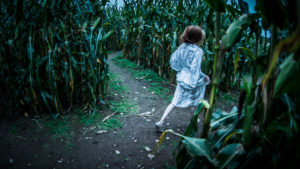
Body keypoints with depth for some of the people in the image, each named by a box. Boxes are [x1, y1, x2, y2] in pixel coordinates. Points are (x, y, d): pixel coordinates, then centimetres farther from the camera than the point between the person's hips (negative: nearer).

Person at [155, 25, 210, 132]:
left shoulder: (182, 47, -3)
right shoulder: (198, 51, -21)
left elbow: (173, 61, 3)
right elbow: (195, 69, -22)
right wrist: (204, 77, -8)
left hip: (182, 78, 5)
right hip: (192, 81, -5)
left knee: (175, 102, 12)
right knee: (195, 102, 20)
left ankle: (160, 122, 9)